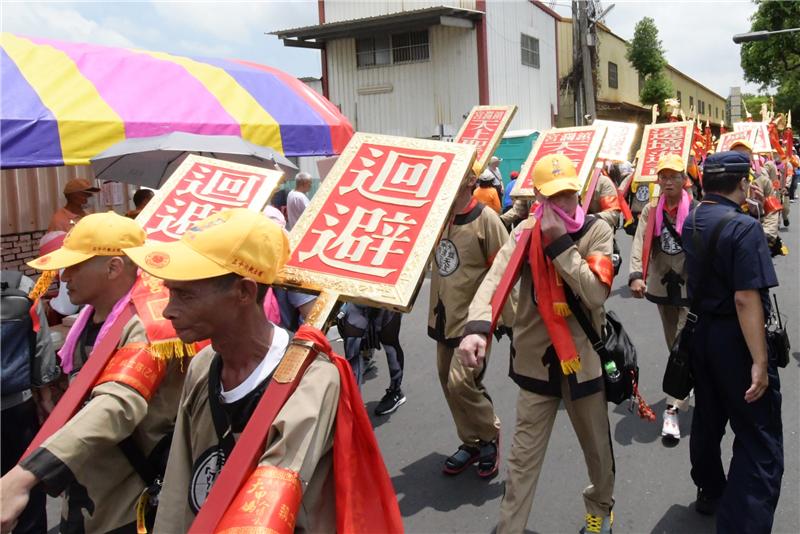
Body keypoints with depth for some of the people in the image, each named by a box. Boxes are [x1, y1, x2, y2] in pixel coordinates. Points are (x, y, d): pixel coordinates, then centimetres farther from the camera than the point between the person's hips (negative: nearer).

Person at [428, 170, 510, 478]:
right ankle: (471, 442, 30)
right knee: (448, 381, 12)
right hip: (444, 316, 7)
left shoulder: (485, 219, -15)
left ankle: (489, 439, 14)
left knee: (461, 381, -12)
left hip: (473, 318, -6)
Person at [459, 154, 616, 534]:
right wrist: (477, 327, -38)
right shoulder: (526, 233, -5)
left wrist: (561, 243, -23)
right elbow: (494, 279, -20)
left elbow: (596, 293, -19)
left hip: (583, 356, 0)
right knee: (523, 457, 7)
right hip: (537, 358, 0)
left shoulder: (597, 232, -7)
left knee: (596, 445, 19)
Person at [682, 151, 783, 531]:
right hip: (734, 339, -8)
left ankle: (710, 492, 41)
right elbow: (746, 298, -25)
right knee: (759, 442, -2)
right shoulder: (743, 227, -20)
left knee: (708, 417, 23)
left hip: (701, 331, 9)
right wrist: (759, 360, -23)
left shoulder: (691, 223, 5)